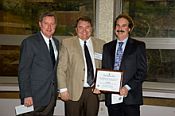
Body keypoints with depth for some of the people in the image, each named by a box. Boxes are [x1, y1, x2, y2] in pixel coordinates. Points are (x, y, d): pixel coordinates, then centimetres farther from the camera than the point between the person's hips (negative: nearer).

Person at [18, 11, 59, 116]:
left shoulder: (56, 42, 12)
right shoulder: (29, 42, -9)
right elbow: (23, 71, -12)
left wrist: (57, 89, 9)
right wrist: (26, 96, -17)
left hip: (52, 95, 6)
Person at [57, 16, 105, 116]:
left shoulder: (101, 44, 7)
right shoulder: (67, 43, 0)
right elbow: (61, 68, -1)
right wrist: (63, 89, -6)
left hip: (93, 91, 2)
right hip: (74, 92, -2)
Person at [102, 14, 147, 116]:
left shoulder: (138, 46, 2)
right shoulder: (107, 47, 14)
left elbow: (142, 71, -5)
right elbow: (103, 69, 15)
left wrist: (128, 87, -15)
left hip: (130, 97, -3)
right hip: (111, 97, 3)